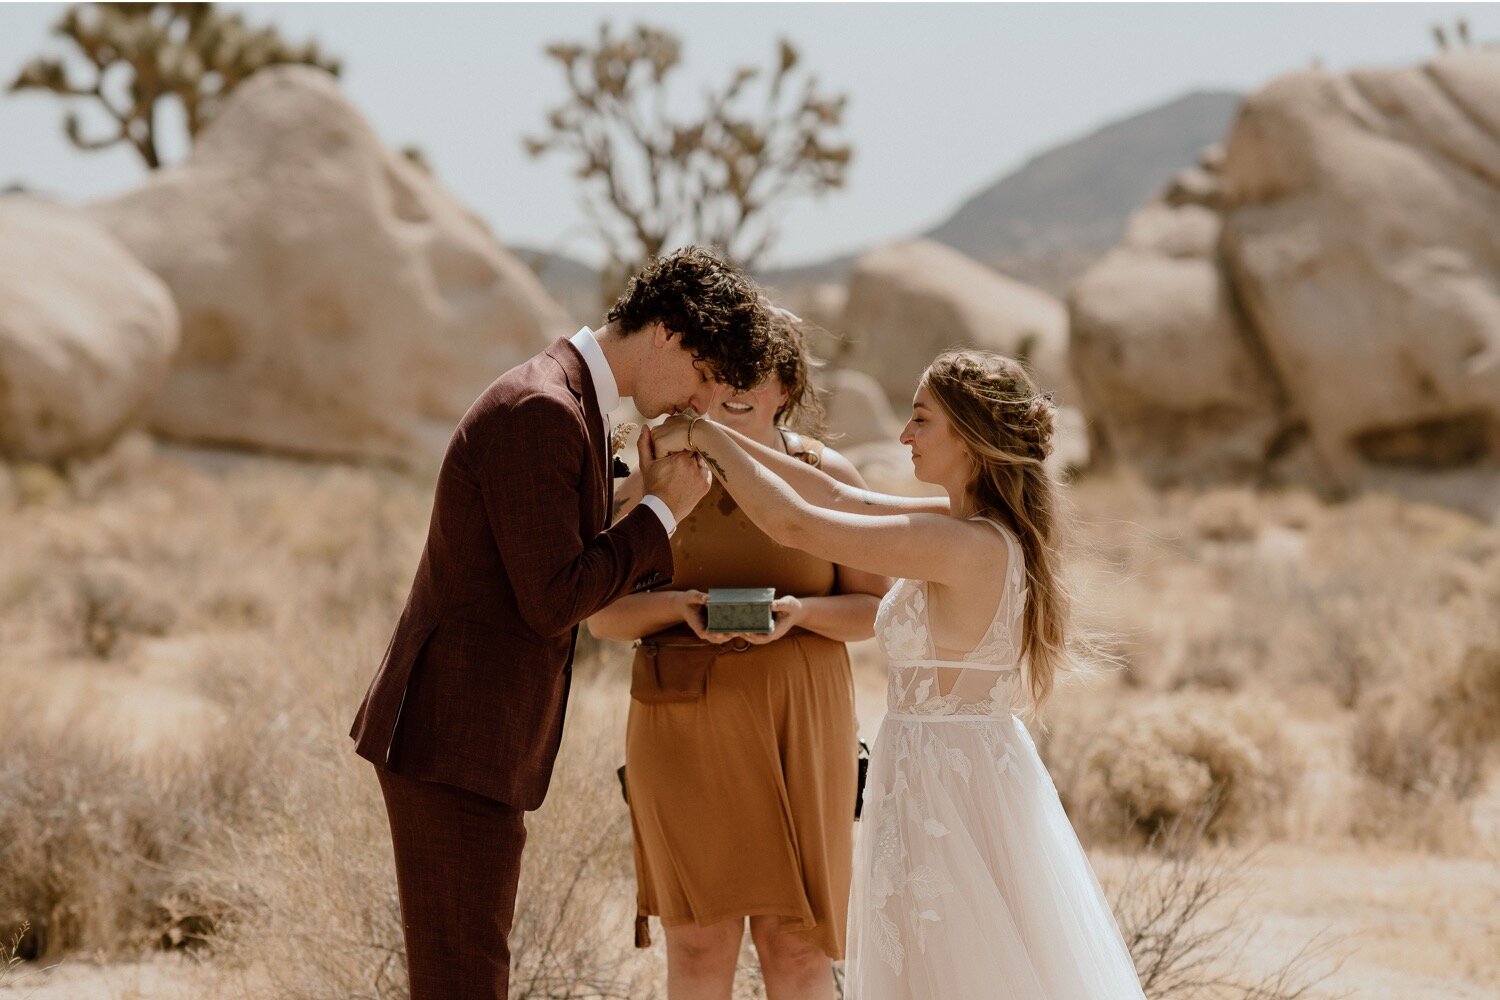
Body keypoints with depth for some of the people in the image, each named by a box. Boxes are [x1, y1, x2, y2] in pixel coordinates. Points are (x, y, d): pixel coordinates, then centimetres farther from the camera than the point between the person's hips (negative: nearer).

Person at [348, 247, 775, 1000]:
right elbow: (552, 604, -20)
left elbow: (573, 580, 19)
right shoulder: (539, 413, -18)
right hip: (453, 740, -11)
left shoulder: (565, 407, 16)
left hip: (466, 738, 11)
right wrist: (660, 511, -10)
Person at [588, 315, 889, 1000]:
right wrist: (681, 606, -17)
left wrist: (799, 612, -17)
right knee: (700, 945, 0)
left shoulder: (827, 475, 2)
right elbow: (604, 616, 3)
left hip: (795, 734, 0)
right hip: (688, 733, 1)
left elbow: (873, 610, 3)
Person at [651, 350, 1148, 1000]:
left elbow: (793, 524, -20)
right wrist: (716, 439, 6)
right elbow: (842, 502, 9)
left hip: (945, 787, -9)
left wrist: (704, 435, -7)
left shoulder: (965, 547, -22)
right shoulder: (990, 530, 5)